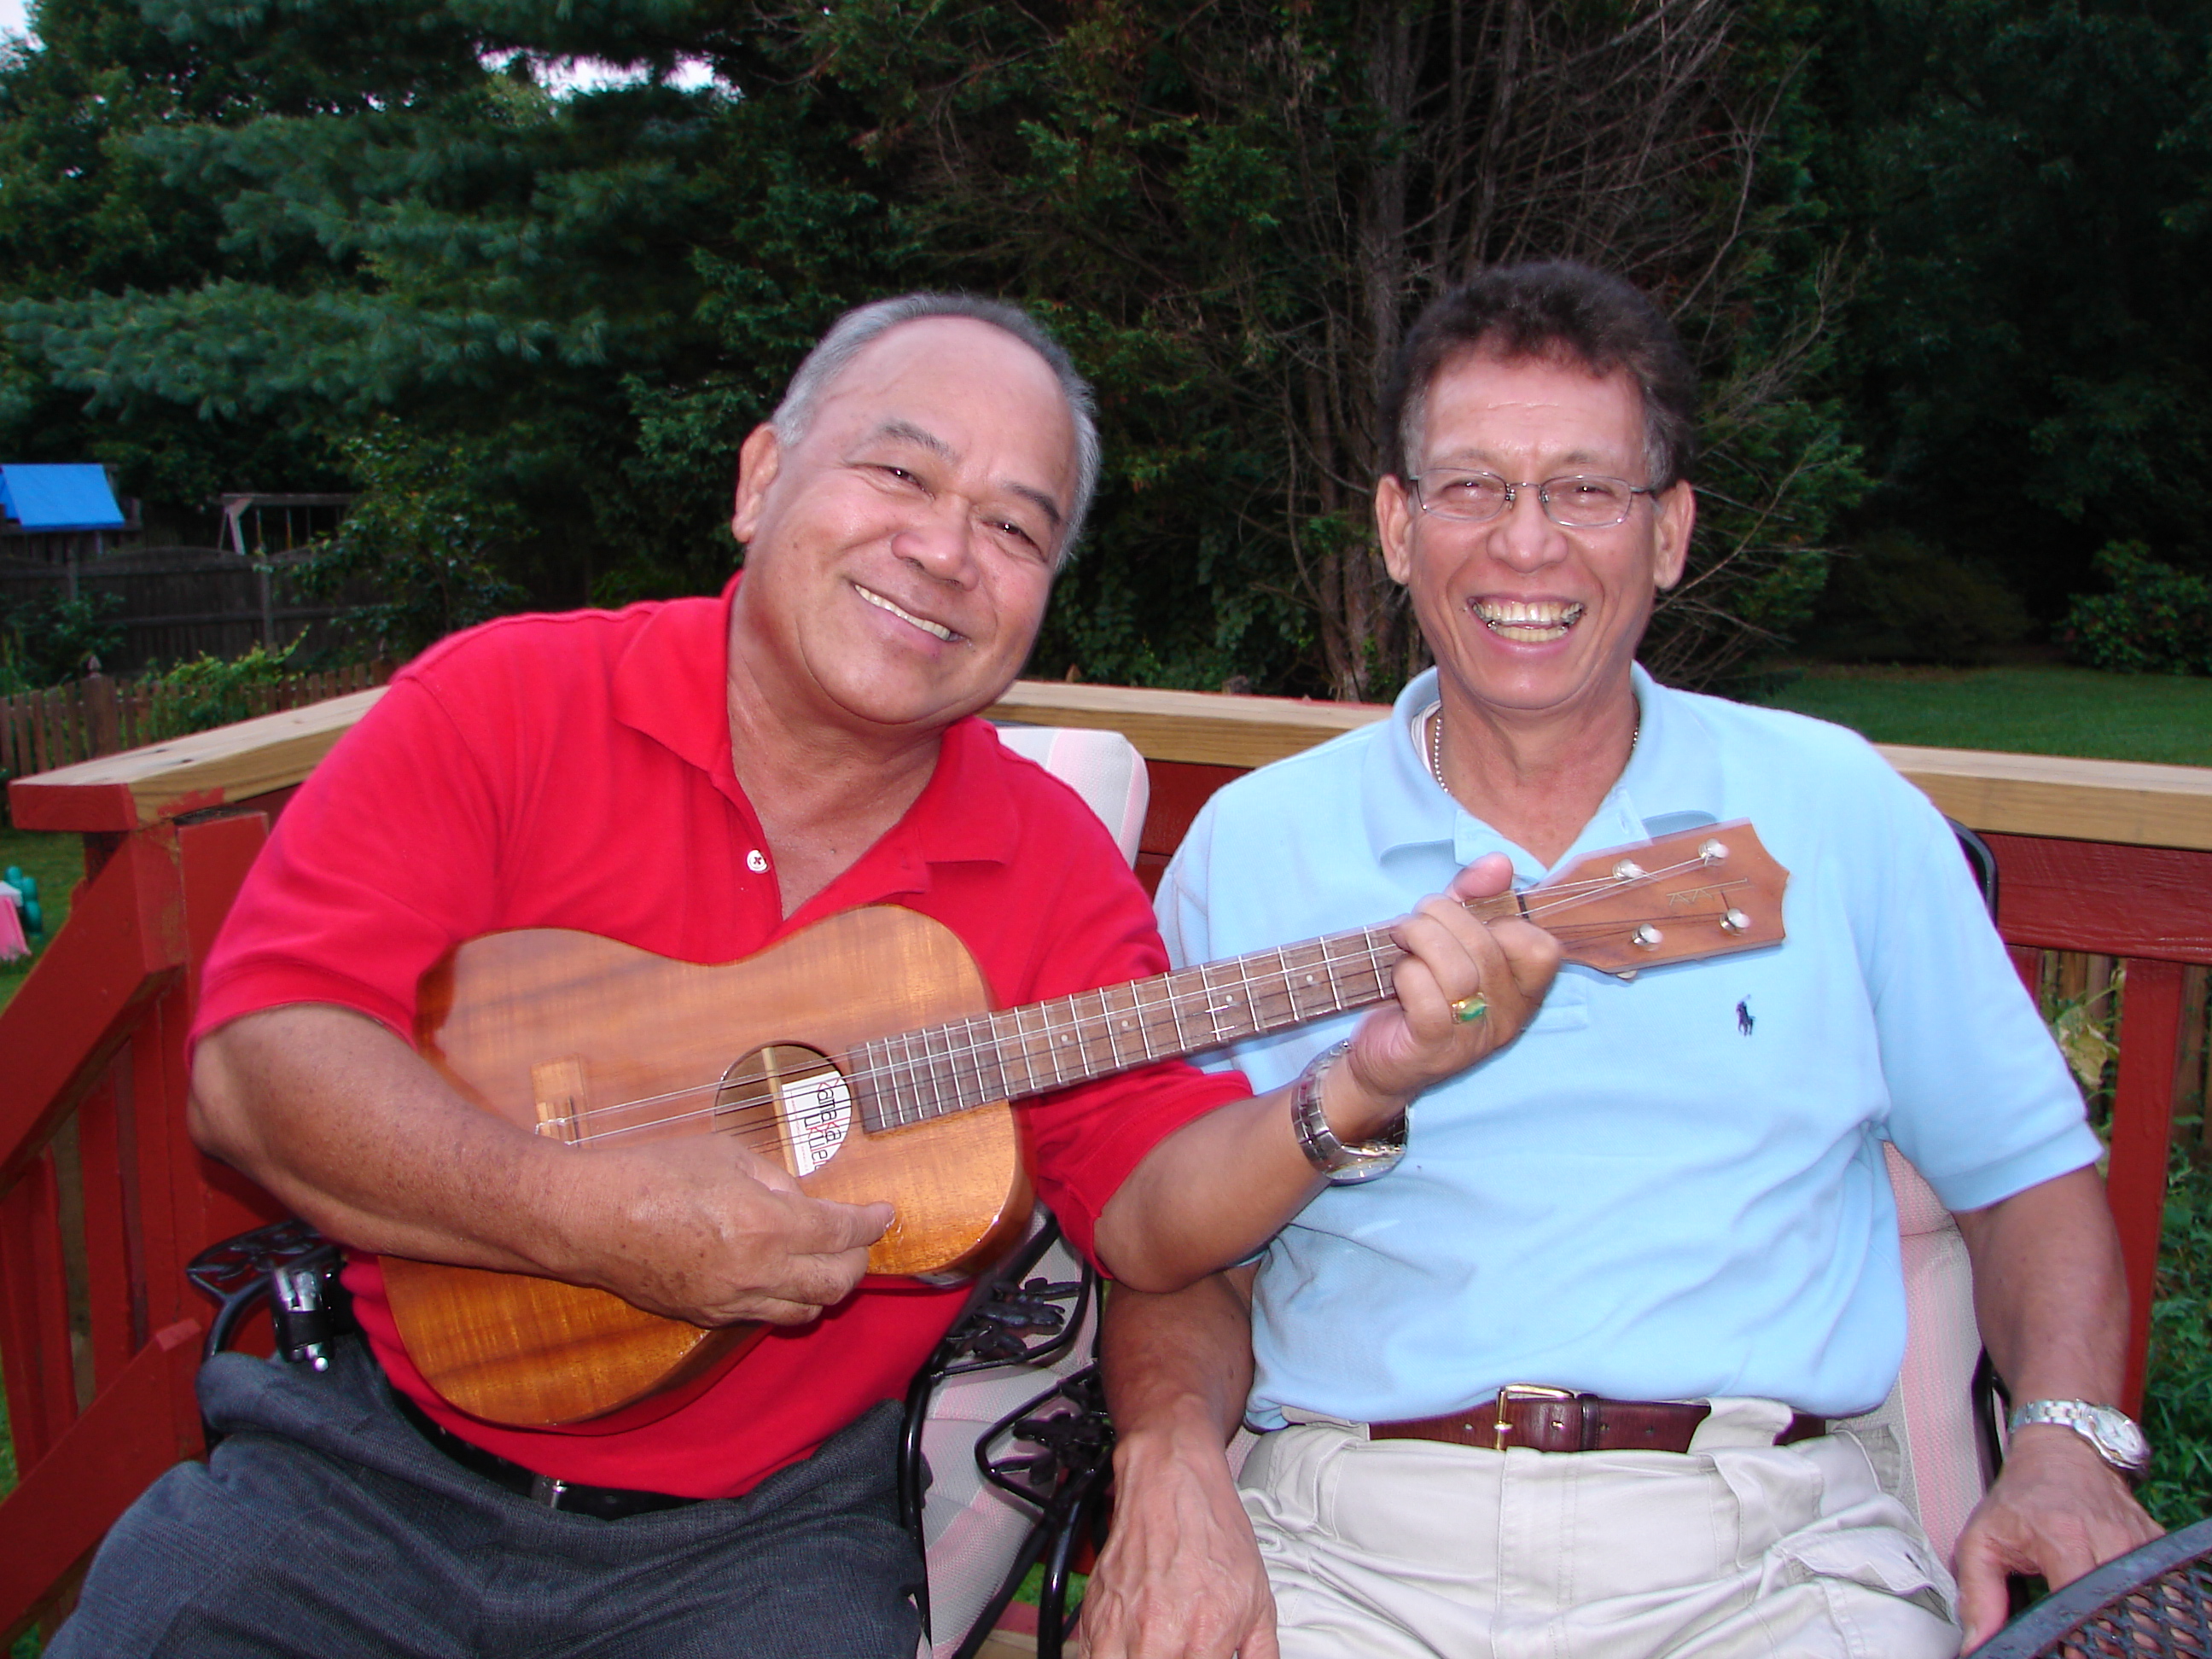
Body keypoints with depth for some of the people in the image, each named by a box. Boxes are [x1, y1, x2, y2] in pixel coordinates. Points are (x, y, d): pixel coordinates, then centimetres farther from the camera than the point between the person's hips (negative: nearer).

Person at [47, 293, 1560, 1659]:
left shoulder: (1049, 862, 0)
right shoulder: (506, 701, -6)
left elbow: (1149, 1211, -5)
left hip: (762, 1528, 1)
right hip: (371, 1466, 0)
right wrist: (595, 1216, -26)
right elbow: (252, 1065, -14)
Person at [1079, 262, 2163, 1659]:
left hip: (1760, 1542, 2)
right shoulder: (1249, 847, 6)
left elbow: (2030, 1172, 14)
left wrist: (2068, 1441, -3)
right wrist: (1172, 1455, -12)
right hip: (1349, 1540, -1)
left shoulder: (1843, 811, 8)